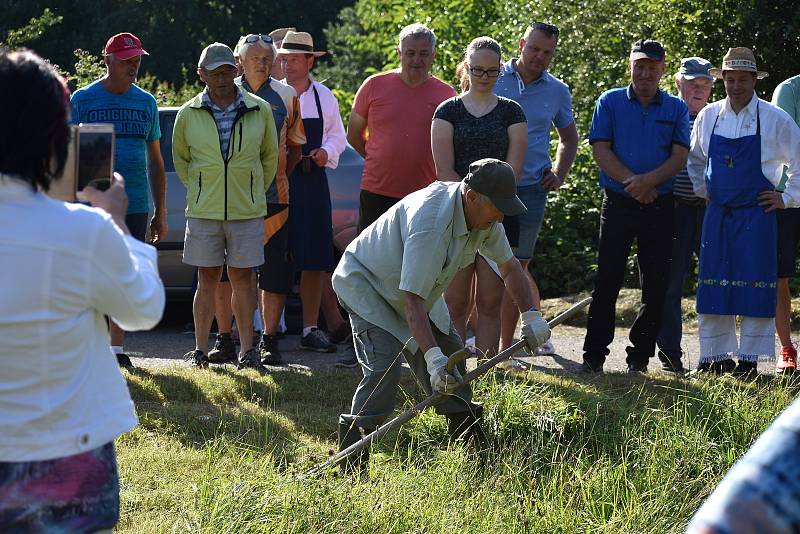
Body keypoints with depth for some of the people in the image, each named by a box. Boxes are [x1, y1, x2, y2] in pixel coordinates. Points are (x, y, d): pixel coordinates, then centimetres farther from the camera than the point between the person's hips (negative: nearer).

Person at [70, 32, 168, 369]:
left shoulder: (146, 102, 12)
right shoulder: (83, 99, 1)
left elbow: (155, 161, 17)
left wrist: (160, 213, 14)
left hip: (136, 205, 4)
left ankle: (117, 347, 13)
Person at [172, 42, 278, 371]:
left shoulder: (260, 110, 2)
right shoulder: (188, 114, 1)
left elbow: (270, 156, 13)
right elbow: (180, 159, 14)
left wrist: (255, 192, 11)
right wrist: (200, 191, 10)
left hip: (247, 210, 0)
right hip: (203, 211, 0)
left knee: (242, 278, 4)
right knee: (208, 279, 4)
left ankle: (246, 350, 11)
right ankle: (200, 350, 11)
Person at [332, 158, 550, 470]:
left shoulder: (484, 215, -10)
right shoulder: (429, 222, -39)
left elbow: (509, 267, 8)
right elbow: (413, 299, -41)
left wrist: (530, 315, 0)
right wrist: (432, 357, -46)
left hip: (414, 289, 9)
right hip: (363, 283, -9)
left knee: (449, 349, 10)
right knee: (384, 366, -23)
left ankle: (466, 438, 27)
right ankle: (350, 462, -18)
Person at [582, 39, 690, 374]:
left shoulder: (676, 109, 9)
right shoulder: (610, 102, 6)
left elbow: (679, 156, -1)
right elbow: (600, 151, -2)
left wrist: (649, 180, -18)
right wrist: (632, 182, -14)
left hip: (660, 206, 1)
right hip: (618, 204, -1)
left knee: (655, 284, 2)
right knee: (607, 280, -3)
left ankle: (640, 356, 10)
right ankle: (593, 356, 0)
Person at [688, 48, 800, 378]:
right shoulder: (708, 117, 5)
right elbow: (695, 159, 24)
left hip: (757, 213, -3)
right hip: (717, 212, 4)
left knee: (754, 286, -4)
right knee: (713, 285, 3)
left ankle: (750, 358, 1)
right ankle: (716, 356, 11)